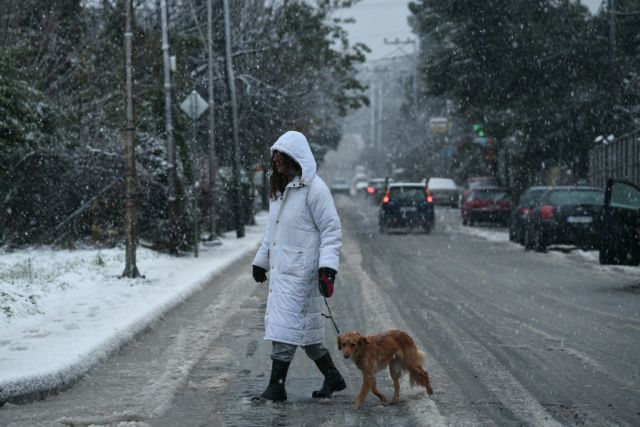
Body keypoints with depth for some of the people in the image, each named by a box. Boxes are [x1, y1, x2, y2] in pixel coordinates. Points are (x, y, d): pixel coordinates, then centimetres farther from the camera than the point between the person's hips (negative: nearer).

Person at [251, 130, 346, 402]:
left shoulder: (313, 188, -12)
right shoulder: (278, 188, 15)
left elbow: (332, 230, -13)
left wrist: (328, 266, -22)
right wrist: (261, 260, 27)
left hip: (300, 269, -9)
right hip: (280, 269, 9)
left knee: (285, 323, -10)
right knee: (306, 329, 12)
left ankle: (277, 386, -6)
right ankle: (333, 378, 23)